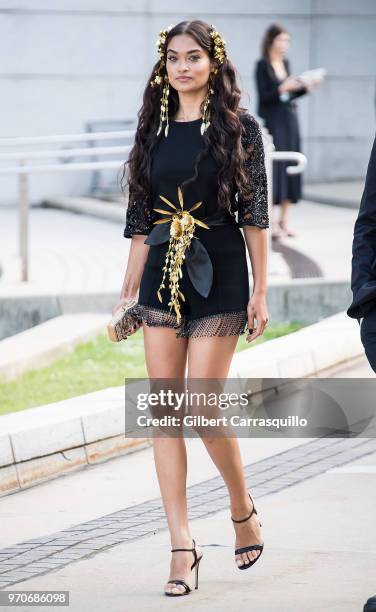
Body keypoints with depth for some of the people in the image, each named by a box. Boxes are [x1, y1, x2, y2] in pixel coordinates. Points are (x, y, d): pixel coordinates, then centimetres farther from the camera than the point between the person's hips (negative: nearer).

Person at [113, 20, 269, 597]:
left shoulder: (238, 128, -2)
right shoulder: (155, 129, 9)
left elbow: (255, 214, -3)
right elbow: (140, 216, 12)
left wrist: (260, 292, -7)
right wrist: (128, 290, 9)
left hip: (219, 275, -4)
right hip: (161, 275, 4)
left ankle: (243, 509, 16)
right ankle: (181, 544, 3)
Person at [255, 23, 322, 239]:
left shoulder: (286, 63, 12)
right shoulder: (262, 65, -6)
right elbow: (264, 96, -12)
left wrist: (307, 87, 4)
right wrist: (283, 88, -23)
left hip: (290, 119, 7)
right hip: (271, 121, -7)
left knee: (290, 167, 4)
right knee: (273, 167, -7)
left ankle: (284, 220, 9)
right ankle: (272, 222, -5)